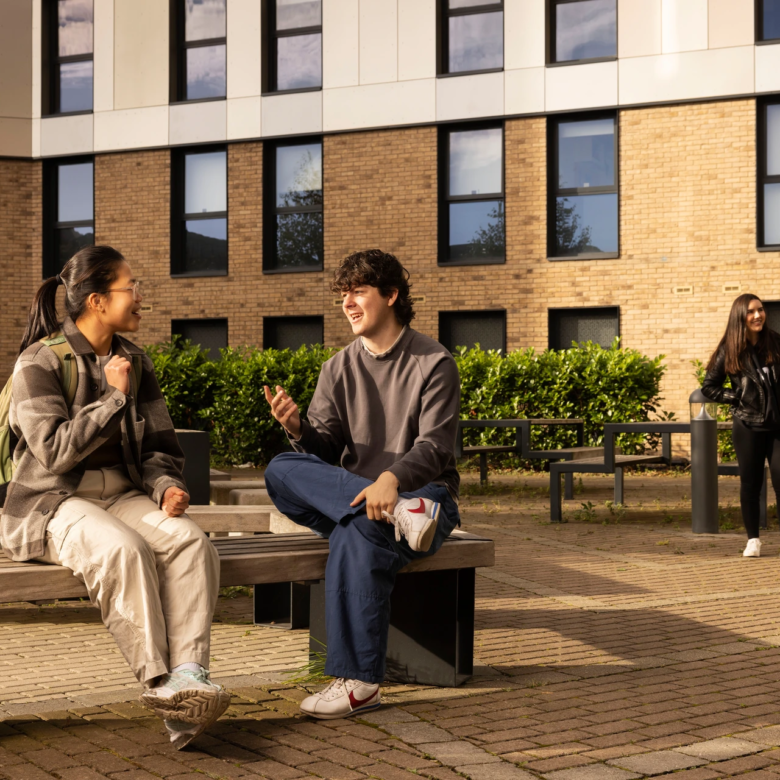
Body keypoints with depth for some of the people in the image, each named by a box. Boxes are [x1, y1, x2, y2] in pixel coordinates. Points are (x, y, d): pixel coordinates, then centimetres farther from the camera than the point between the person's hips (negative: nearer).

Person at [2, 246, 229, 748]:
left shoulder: (135, 362, 14)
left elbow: (160, 445, 16)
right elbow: (55, 452, -15)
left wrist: (166, 485, -7)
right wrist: (114, 397, -12)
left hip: (122, 494, 6)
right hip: (52, 503, -5)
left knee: (190, 540, -26)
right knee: (124, 549, -37)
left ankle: (188, 674, -36)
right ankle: (159, 681, -31)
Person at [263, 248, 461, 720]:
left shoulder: (433, 363, -1)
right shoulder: (340, 368, 13)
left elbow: (435, 446, -13)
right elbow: (325, 449, 7)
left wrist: (391, 478, -33)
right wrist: (298, 429, -17)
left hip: (425, 493, -4)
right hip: (347, 497, 5)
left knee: (357, 534, -37)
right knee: (280, 471, -23)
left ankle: (359, 682, -31)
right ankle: (399, 513, -35)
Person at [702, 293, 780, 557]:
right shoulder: (730, 351, -2)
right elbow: (709, 387, 6)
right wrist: (738, 398, -4)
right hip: (748, 425, 0)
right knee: (750, 483, 6)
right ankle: (753, 539, 16)